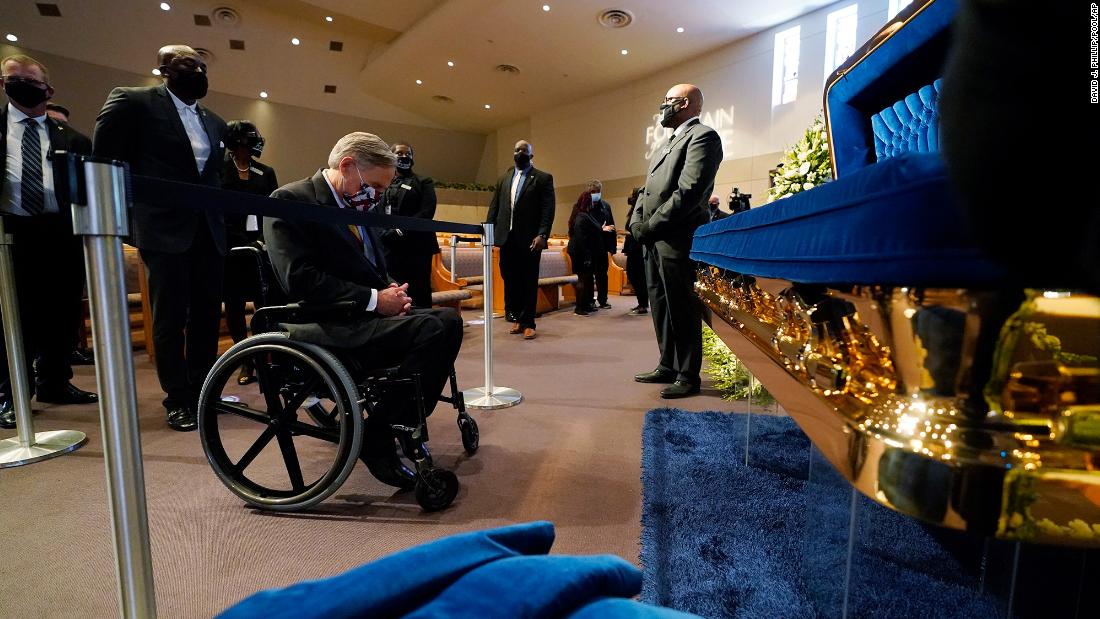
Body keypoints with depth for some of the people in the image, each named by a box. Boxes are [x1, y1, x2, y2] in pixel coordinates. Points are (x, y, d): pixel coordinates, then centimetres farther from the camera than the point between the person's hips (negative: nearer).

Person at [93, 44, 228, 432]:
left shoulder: (214, 122, 18)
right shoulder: (131, 102, 1)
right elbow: (105, 161, 0)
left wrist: (221, 211, 7)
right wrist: (131, 208, -2)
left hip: (210, 231, 5)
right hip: (166, 229, -5)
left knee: (208, 315, 8)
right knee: (171, 319, 1)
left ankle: (203, 390, 20)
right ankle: (178, 399, 11)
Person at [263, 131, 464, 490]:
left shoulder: (356, 207, 18)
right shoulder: (289, 201, -7)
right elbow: (300, 279, -19)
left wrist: (392, 292, 1)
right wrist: (374, 299, -19)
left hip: (366, 314, 9)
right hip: (327, 326, -8)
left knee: (448, 319, -10)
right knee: (432, 330, -26)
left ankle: (402, 420, -2)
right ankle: (377, 438, -12)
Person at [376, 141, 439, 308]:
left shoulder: (424, 182, 10)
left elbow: (427, 212, -6)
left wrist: (401, 231, -14)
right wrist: (385, 234, -11)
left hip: (417, 248, -3)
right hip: (390, 249, 4)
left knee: (419, 298, -3)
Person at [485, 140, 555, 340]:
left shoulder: (543, 178, 3)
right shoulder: (504, 179, 17)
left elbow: (548, 209, -5)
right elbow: (494, 207, 14)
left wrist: (542, 235, -17)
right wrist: (489, 231, 2)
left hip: (530, 239, -4)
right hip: (507, 238, 4)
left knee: (529, 282, 1)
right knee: (510, 279, 7)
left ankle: (527, 323, 10)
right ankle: (518, 317, 21)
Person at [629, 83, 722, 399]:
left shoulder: (702, 136, -5)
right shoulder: (669, 143, 24)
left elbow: (689, 191, -18)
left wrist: (652, 226, -15)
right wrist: (638, 222, 3)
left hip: (677, 240, -9)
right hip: (654, 242, 9)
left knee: (682, 310, -2)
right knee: (661, 307, 13)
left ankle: (688, 376, 9)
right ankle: (668, 367, 25)